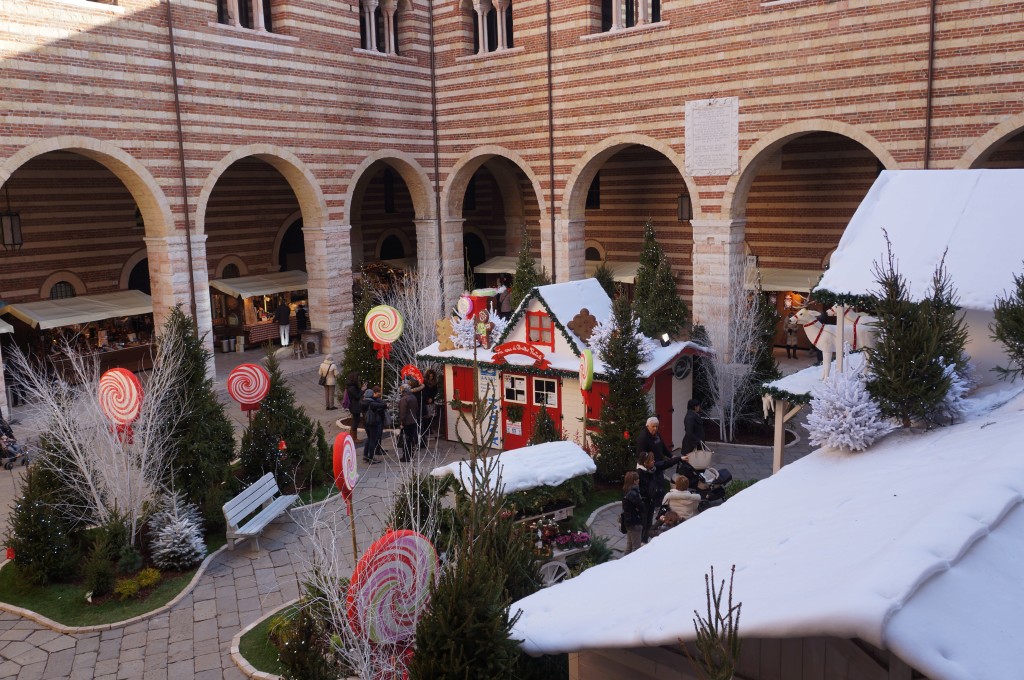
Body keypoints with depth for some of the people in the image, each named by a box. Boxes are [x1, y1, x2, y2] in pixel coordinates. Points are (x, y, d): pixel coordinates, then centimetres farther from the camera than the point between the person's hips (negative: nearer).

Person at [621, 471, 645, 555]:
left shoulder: (626, 491, 5)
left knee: (629, 544, 20)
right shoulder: (633, 493, -24)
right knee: (636, 546, 1)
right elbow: (641, 506, -25)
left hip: (628, 520, 9)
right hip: (635, 522, -9)